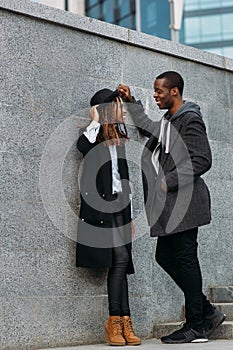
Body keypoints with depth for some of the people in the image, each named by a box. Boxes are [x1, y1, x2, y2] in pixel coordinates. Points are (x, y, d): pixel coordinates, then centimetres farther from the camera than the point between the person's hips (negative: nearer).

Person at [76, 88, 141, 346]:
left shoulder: (120, 138, 21)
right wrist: (96, 121, -9)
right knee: (120, 258, -16)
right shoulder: (94, 135, 4)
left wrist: (130, 215, 20)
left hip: (119, 204, 6)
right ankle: (122, 320, -12)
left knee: (120, 262, -2)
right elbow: (82, 146, -24)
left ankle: (118, 323, -3)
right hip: (99, 203, -6)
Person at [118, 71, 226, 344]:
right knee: (165, 257, 10)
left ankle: (196, 326, 3)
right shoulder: (166, 122, 19)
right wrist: (131, 102, 36)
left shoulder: (190, 120, -9)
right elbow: (147, 127, 41)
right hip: (170, 205, 10)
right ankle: (208, 312, 19)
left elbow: (202, 160, -17)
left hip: (184, 202, -10)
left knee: (185, 260, -6)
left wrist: (168, 182, -17)